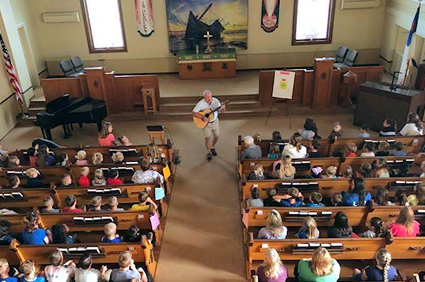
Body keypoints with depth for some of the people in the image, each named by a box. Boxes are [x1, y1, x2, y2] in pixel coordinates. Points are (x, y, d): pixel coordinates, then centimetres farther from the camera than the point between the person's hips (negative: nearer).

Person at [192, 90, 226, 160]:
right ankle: (209, 152, 20)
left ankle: (212, 147, 41)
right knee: (207, 138, -2)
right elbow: (193, 113, -23)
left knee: (216, 136, 12)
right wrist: (203, 117, -34)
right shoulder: (201, 103, -22)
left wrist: (223, 108, -33)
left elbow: (221, 110, -8)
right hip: (205, 122, -3)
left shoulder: (215, 100, -12)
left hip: (215, 121, 3)